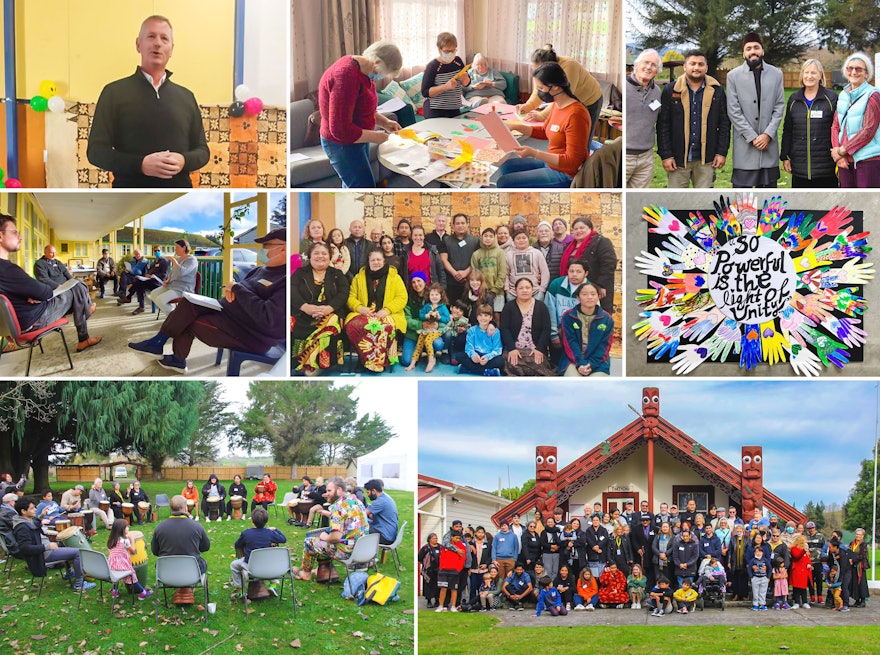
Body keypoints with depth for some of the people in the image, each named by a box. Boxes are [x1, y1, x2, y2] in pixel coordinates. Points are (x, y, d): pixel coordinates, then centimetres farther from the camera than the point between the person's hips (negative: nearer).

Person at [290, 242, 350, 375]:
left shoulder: (337, 274, 19)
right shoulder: (300, 273, 19)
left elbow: (343, 293, 3)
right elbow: (292, 291, 1)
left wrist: (329, 308, -18)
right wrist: (305, 307, -21)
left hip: (329, 313, 0)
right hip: (302, 314, 0)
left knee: (330, 328, -37)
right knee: (290, 326, -34)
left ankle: (314, 365, -30)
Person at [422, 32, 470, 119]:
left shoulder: (458, 61, 5)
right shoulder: (432, 66, -13)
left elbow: (466, 83, 15)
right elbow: (425, 92, -17)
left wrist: (465, 78, -9)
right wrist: (446, 86, -28)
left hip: (455, 110, 6)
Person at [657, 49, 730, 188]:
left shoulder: (717, 91, 6)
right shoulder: (671, 91, 2)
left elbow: (724, 124, 7)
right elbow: (663, 125, 0)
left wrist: (722, 152, 0)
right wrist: (665, 155, -6)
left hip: (706, 159, 1)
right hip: (678, 159, -1)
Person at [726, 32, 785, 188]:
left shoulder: (776, 74, 6)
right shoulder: (733, 76, -1)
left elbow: (779, 107, 4)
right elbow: (733, 111, -5)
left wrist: (767, 134, -8)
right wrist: (752, 137, -10)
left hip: (768, 141, 2)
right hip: (744, 143, -2)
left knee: (768, 185, 7)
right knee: (741, 185, 0)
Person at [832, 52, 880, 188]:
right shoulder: (843, 96, 14)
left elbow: (868, 131, -13)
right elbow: (835, 126, 11)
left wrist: (842, 150, -11)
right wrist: (838, 152, -4)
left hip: (868, 160, -6)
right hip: (846, 161, 6)